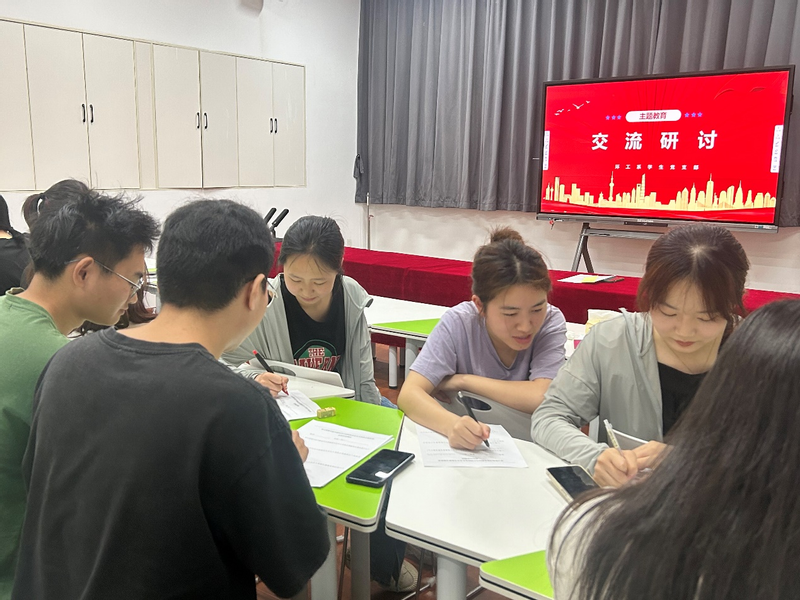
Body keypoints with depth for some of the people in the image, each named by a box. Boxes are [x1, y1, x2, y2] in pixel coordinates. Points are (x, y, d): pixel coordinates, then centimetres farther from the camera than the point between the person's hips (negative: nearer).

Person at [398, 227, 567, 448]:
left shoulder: (551, 321, -13)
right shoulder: (458, 323, -15)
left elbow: (541, 398, -24)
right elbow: (409, 394, -22)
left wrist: (463, 380, -17)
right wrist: (452, 424, -41)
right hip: (464, 448, 0)